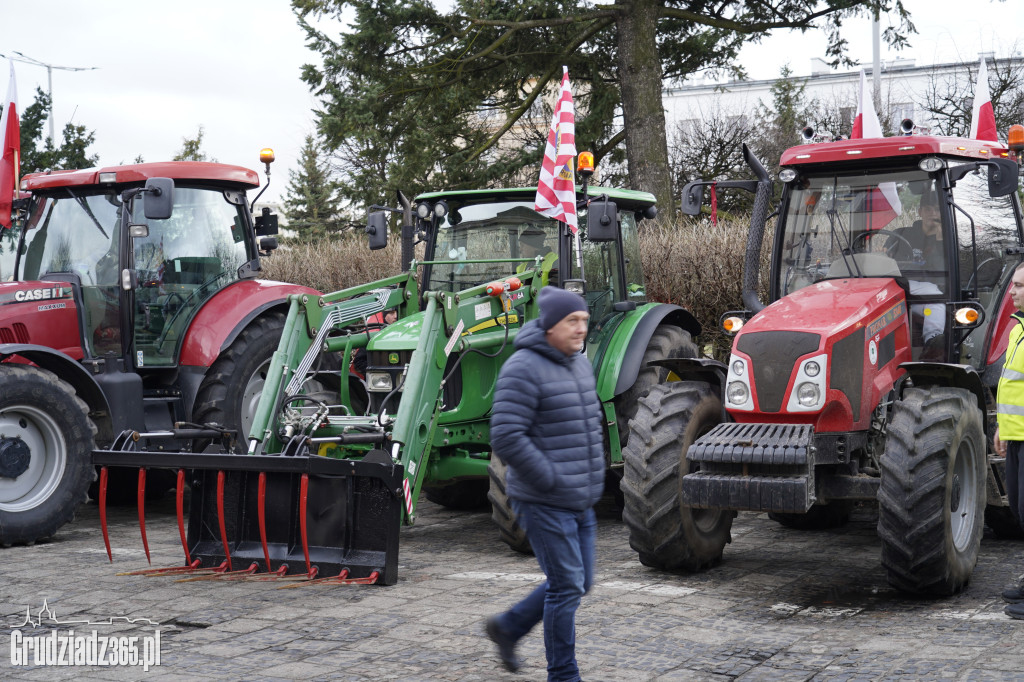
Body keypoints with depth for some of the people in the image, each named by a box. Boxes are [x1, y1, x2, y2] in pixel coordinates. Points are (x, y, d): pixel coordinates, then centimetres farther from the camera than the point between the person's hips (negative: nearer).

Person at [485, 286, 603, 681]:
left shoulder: (580, 364, 11)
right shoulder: (524, 369, -16)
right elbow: (506, 438, -23)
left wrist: (593, 476, 14)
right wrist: (552, 480, -19)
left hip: (580, 501, 9)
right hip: (544, 501, -9)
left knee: (579, 583, 15)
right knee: (567, 585, -4)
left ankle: (507, 627, 32)